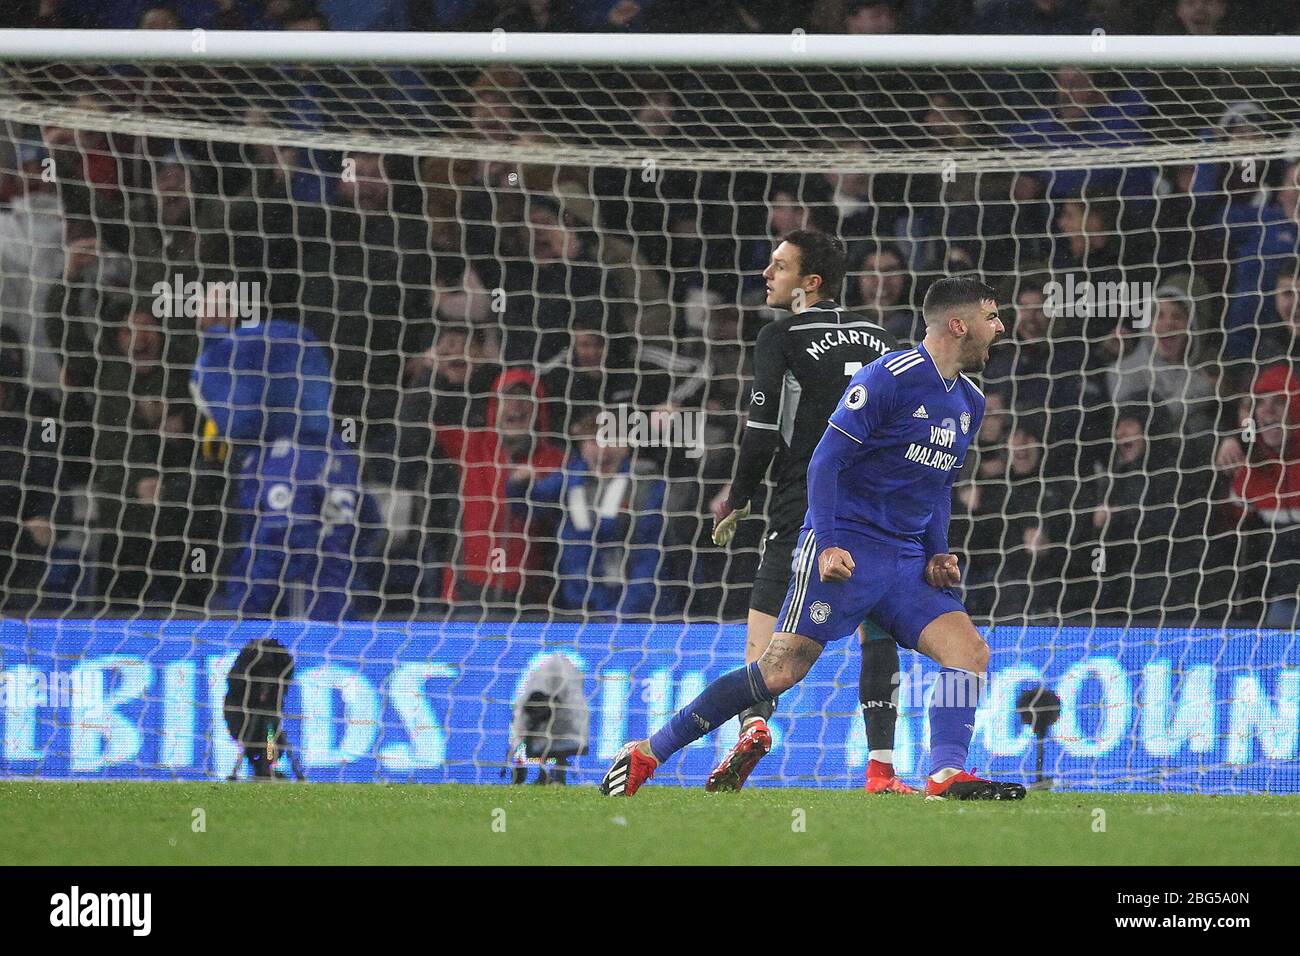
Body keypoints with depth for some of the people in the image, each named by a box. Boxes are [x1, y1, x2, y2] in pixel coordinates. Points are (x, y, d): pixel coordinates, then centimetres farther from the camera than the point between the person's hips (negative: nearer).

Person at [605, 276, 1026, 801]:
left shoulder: (970, 402, 14)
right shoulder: (889, 378, -11)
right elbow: (824, 460, -12)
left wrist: (936, 557, 11)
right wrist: (826, 544, -20)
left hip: (906, 560, 7)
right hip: (845, 549, -7)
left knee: (970, 650, -13)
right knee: (779, 673, -11)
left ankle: (946, 776, -20)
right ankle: (646, 753, -2)